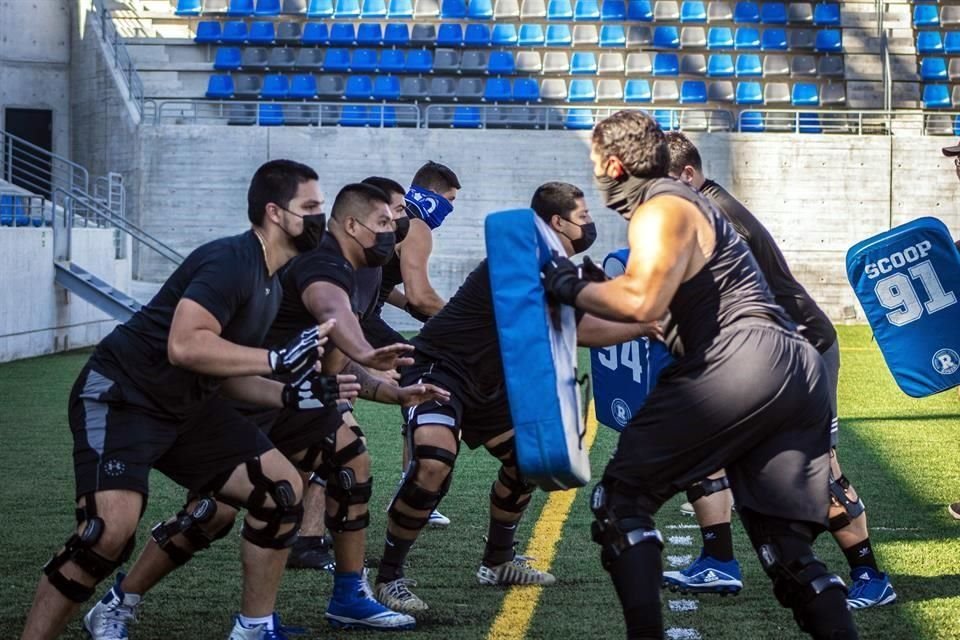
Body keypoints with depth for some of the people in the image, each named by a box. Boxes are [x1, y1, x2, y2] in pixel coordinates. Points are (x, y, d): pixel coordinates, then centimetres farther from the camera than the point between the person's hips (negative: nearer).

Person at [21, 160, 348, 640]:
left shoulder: (269, 283, 12)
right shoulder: (231, 261, -18)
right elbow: (184, 346, -31)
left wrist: (290, 395, 1)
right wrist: (277, 359, -25)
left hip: (186, 407, 10)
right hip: (120, 398, -10)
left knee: (282, 488, 4)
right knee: (111, 527, -27)